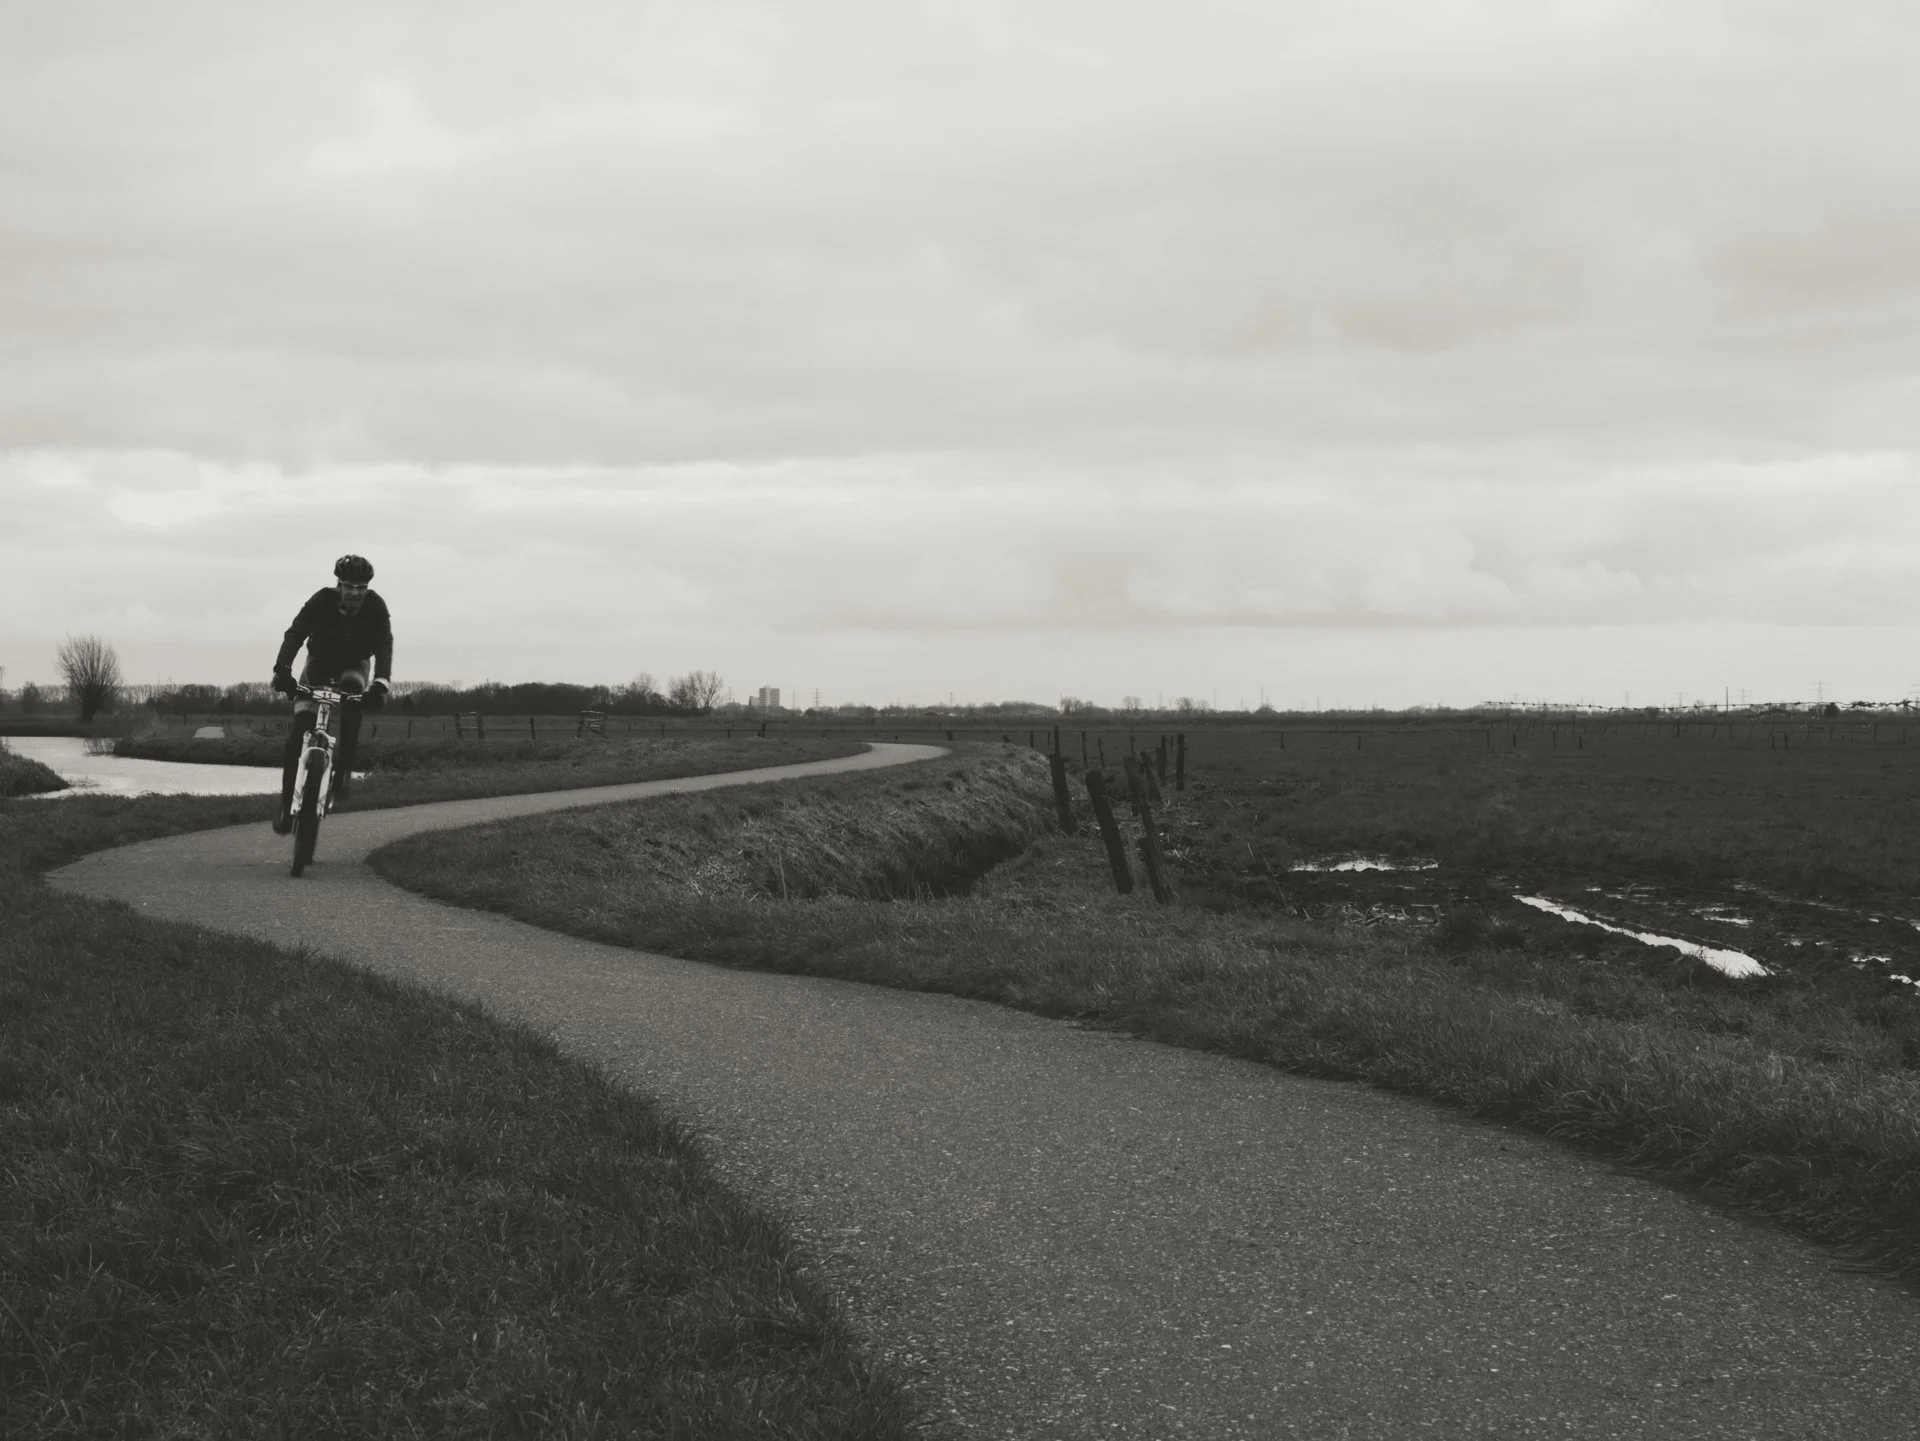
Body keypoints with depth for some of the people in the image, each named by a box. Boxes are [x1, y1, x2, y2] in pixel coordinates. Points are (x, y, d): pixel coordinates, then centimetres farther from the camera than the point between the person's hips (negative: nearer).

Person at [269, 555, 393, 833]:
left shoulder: (375, 607, -25)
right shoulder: (322, 601, -27)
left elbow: (384, 646, -35)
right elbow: (295, 634, -37)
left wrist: (381, 683, -53)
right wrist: (282, 669, -55)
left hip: (353, 666, 0)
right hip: (320, 664, 0)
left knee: (352, 688, -36)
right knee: (299, 733, -14)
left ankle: (344, 767, -27)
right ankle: (287, 801, -4)